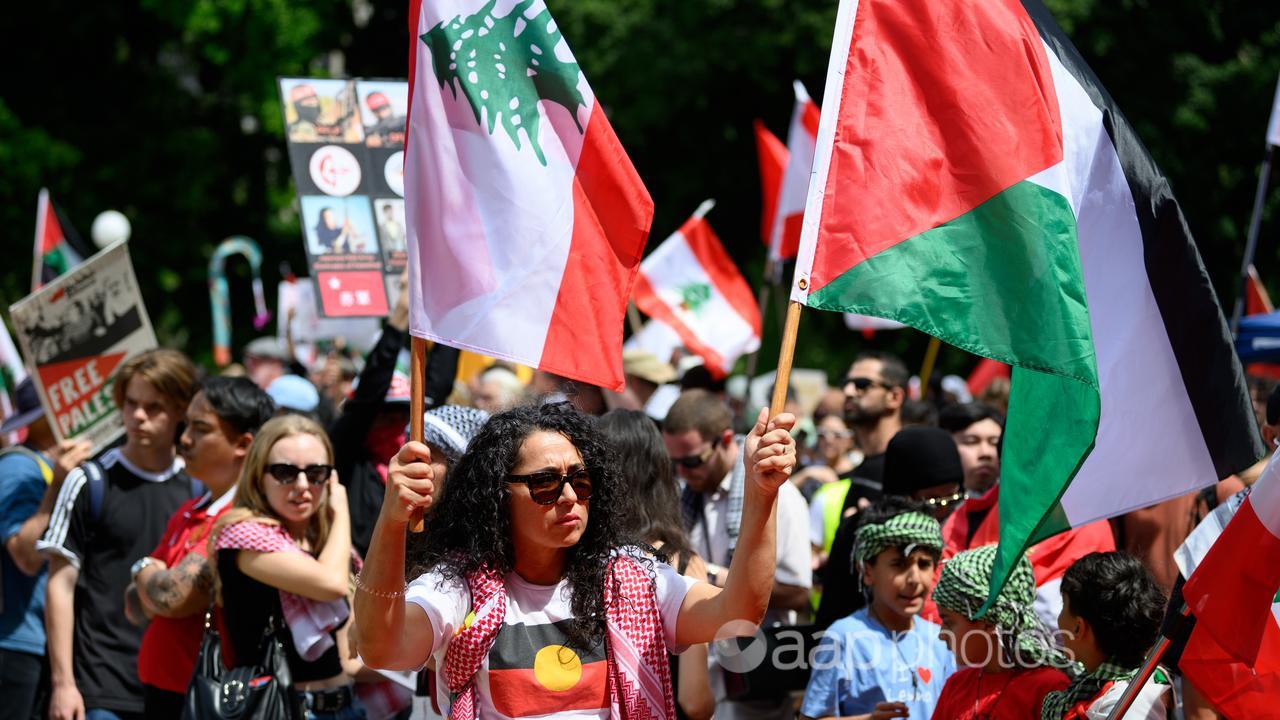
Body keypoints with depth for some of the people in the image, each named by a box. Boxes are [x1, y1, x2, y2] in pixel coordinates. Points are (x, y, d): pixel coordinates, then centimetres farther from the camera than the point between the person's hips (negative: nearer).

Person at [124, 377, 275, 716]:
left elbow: (171, 599, -23)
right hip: (162, 693, 8)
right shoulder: (189, 512, 12)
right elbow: (137, 608, 14)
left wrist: (145, 571, -1)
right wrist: (155, 580, -9)